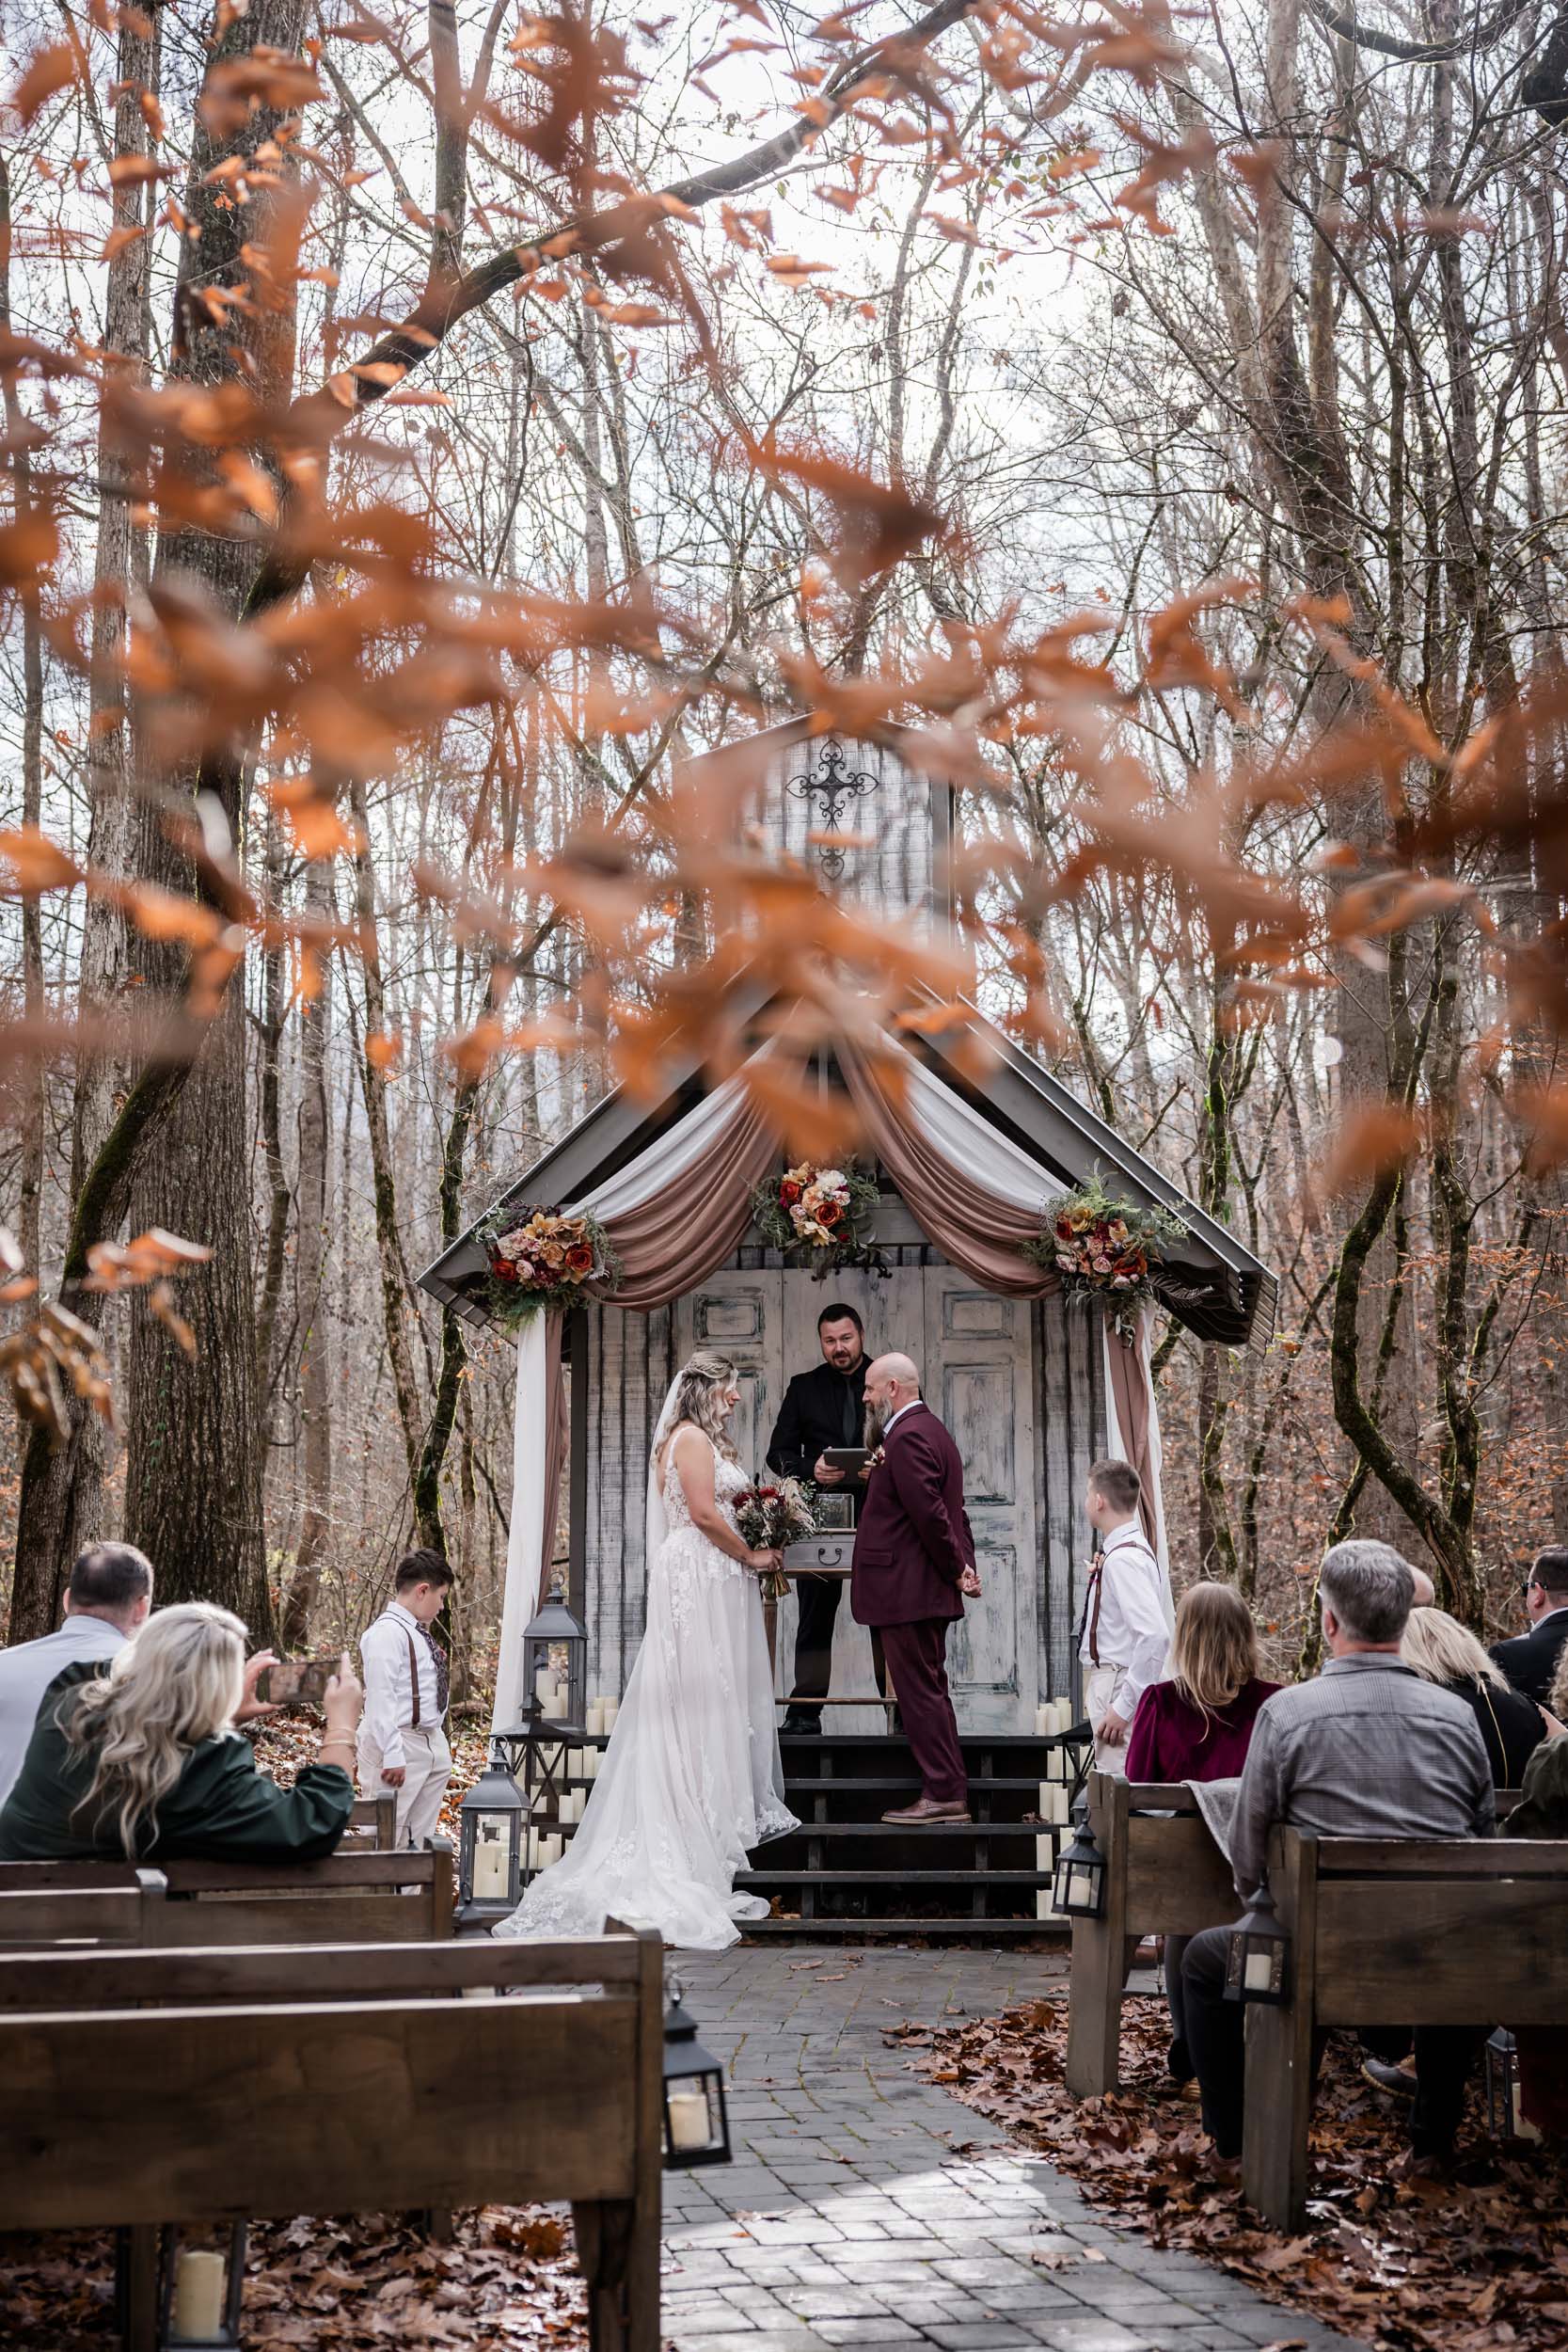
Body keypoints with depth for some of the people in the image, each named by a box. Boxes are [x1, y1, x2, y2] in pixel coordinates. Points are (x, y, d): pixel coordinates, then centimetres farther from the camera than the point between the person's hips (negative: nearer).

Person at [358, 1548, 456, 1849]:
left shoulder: (418, 1632, 15)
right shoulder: (387, 1632, -15)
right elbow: (380, 1697, -20)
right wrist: (392, 1756, -24)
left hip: (431, 1743, 10)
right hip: (400, 1745, -10)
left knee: (421, 1838, 13)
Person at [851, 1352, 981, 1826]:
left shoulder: (908, 1436, -17)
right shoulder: (928, 1429, 18)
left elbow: (930, 1512, -23)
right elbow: (945, 1508, 20)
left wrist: (956, 1570, -13)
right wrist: (965, 1564, 14)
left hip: (907, 1590, -11)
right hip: (929, 1589, 11)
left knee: (920, 1693, -5)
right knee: (929, 1692, 14)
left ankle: (943, 1795, -2)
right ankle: (949, 1792, 18)